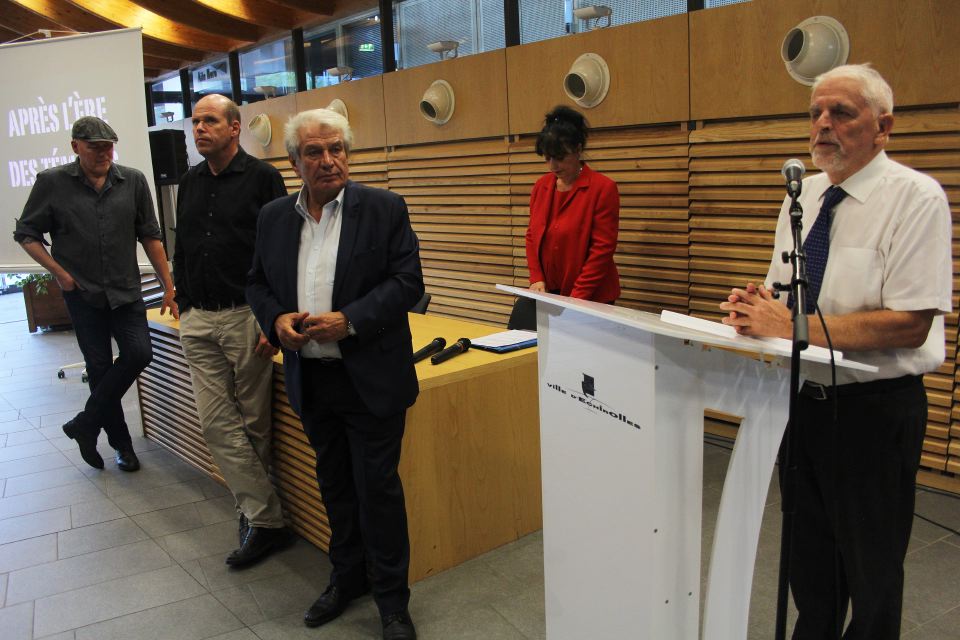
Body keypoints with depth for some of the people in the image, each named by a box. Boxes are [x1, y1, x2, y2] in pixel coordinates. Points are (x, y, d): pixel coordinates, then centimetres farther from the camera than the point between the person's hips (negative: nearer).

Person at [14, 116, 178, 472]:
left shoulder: (133, 181, 1)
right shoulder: (52, 183, -3)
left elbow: (149, 236, 5)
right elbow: (26, 234, 4)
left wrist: (168, 286, 3)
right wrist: (58, 272, -7)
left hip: (126, 290, 2)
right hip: (82, 293, -1)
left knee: (139, 353, -11)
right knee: (100, 366, 5)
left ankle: (86, 424, 9)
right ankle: (121, 443, 20)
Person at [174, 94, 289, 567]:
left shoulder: (262, 177, -5)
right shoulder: (189, 183, 13)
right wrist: (184, 307, 16)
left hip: (245, 317, -5)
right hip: (198, 321, 6)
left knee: (253, 422, 5)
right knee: (216, 423, 1)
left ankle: (257, 515, 19)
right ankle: (266, 519, 9)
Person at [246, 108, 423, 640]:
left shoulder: (385, 209, -7)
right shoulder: (273, 217, 7)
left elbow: (408, 281, -10)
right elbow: (257, 283, 13)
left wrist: (349, 321, -21)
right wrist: (276, 319, -8)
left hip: (370, 376, -4)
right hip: (310, 378, 5)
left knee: (378, 486, 2)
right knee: (333, 482, 18)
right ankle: (347, 577, 37)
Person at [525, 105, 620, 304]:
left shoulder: (603, 188, -10)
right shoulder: (541, 186, 6)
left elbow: (602, 249, -14)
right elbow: (532, 235, 11)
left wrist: (576, 297, -17)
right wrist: (537, 278, -3)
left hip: (591, 297, -4)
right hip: (547, 292, 4)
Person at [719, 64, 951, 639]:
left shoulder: (915, 198, -16)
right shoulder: (801, 196, 6)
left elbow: (909, 325, -24)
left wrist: (793, 325, -26)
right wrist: (763, 303, -10)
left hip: (875, 407, -6)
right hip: (802, 396, 6)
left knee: (871, 571, 12)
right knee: (808, 553, 23)